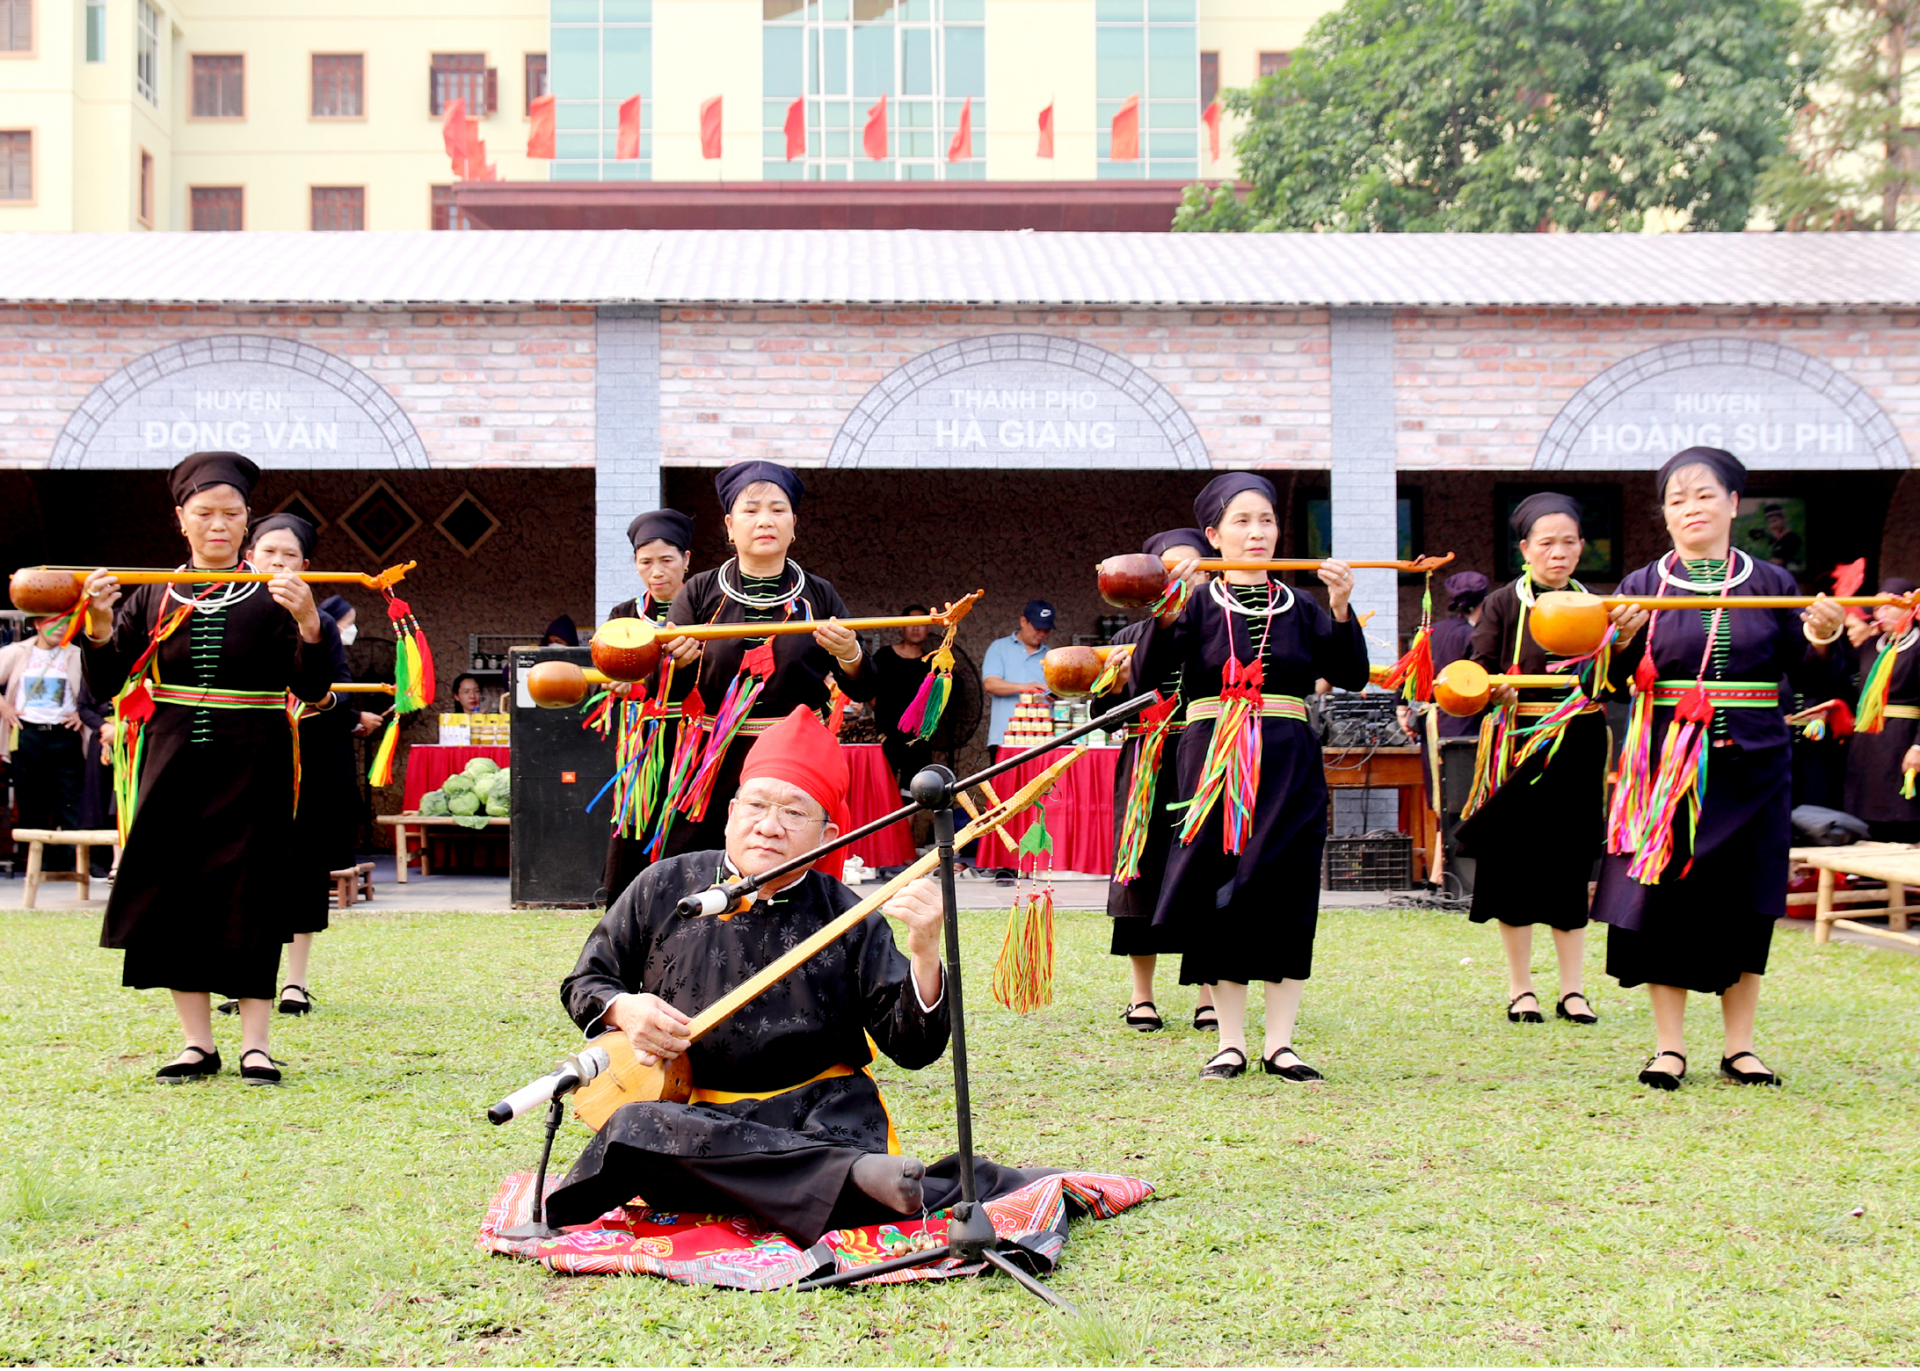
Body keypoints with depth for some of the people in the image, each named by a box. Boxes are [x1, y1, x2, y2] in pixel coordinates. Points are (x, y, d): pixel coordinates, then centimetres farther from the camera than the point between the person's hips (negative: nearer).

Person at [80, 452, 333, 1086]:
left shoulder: (271, 595, 1)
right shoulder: (151, 594, 8)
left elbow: (311, 688, -8)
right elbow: (107, 684, 3)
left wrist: (307, 622, -23)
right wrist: (100, 622, -13)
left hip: (251, 769, -2)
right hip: (172, 767, 3)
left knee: (249, 898, -2)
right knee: (173, 896, 3)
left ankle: (255, 1044, 5)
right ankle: (197, 1042, 12)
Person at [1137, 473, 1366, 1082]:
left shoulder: (1299, 609, 11)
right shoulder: (1196, 607, 4)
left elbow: (1352, 677, -1)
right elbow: (1145, 678, -9)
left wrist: (1341, 610, -13)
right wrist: (1166, 614, -22)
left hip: (1289, 762, 2)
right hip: (1214, 755, -2)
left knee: (1287, 896, 0)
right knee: (1220, 895, -1)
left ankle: (1279, 1042, 8)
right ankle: (1231, 1043, 8)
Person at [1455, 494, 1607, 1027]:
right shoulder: (1502, 604, 2)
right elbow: (1477, 673, -6)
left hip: (1579, 748, 2)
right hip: (1521, 747, -2)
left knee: (1572, 864, 5)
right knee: (1517, 862, 0)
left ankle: (1573, 989, 12)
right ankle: (1520, 989, 11)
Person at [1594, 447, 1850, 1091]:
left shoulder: (1771, 584, 7)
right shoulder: (1643, 586, 5)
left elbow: (1814, 684, 7)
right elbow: (1612, 683, -1)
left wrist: (1823, 641, -12)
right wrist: (1622, 641, -20)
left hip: (1751, 766, 1)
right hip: (1668, 764, -1)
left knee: (1746, 904, 4)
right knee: (1665, 897, -3)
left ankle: (1740, 1045, 15)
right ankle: (1669, 1045, 9)